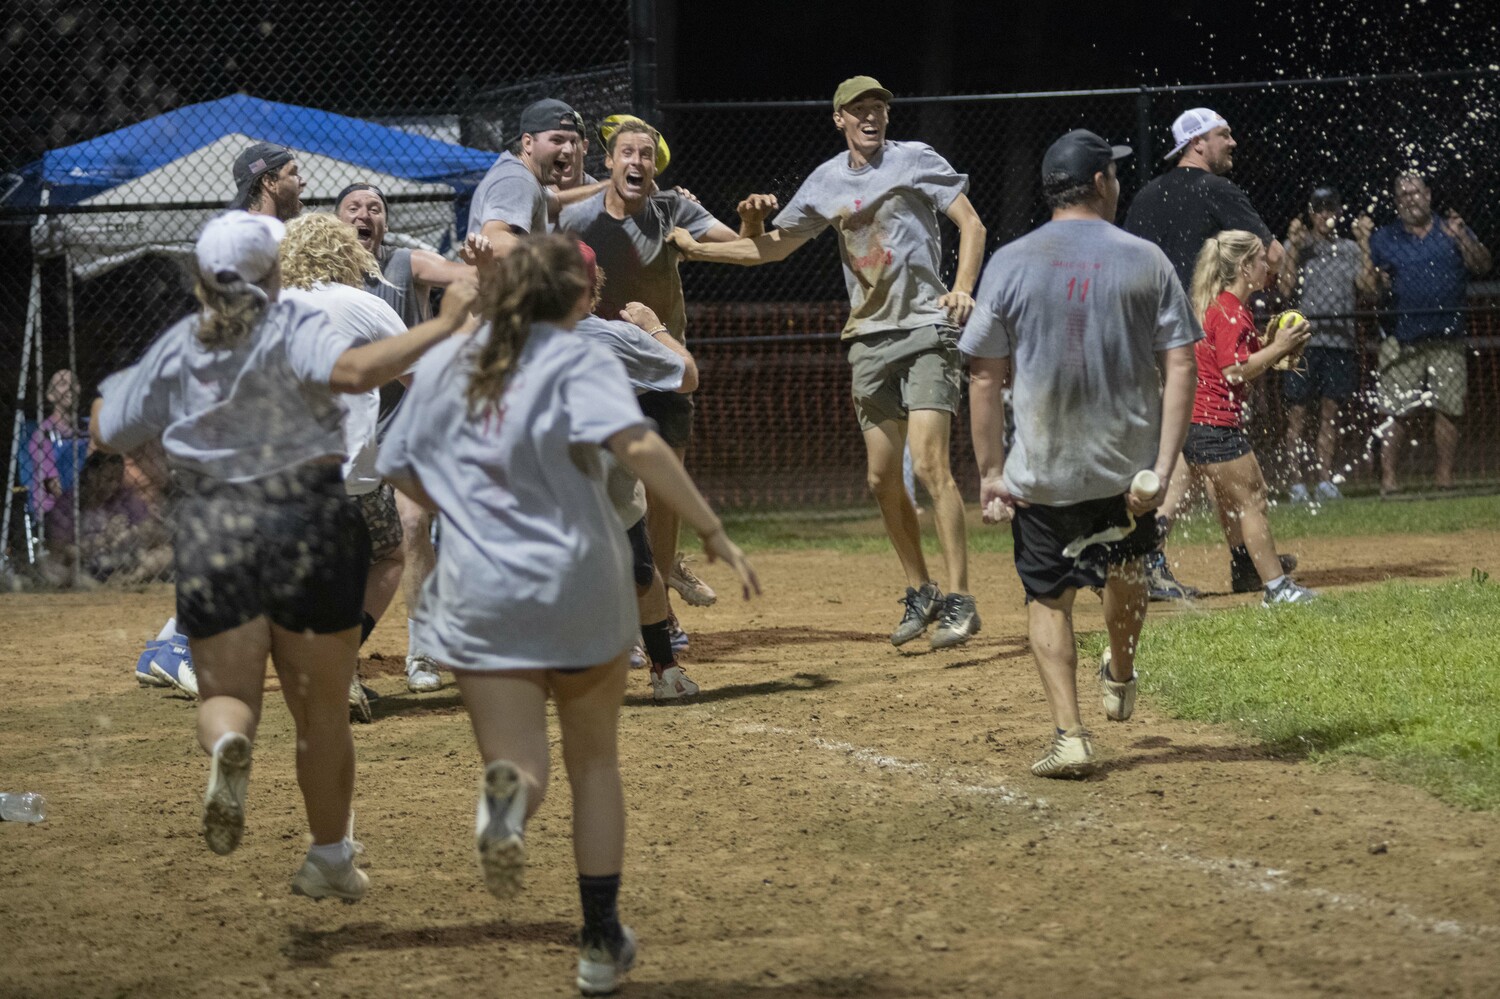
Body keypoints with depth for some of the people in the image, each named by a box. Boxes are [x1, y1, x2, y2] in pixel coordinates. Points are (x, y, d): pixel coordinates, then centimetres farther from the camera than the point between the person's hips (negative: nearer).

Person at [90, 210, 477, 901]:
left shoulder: (175, 351, 3)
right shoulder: (293, 331, -9)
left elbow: (106, 434, 11)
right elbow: (353, 371, -30)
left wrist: (111, 389, 33)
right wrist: (441, 326, -26)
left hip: (211, 533, 2)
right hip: (307, 525, -2)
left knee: (226, 693, 6)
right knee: (321, 709, 13)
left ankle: (227, 745, -31)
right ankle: (329, 859, 23)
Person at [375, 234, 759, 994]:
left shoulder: (443, 366, 9)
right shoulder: (578, 362, -6)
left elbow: (400, 470, 16)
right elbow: (638, 447, -23)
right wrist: (713, 532, -19)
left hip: (481, 598, 2)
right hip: (581, 588, -2)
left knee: (519, 764, 2)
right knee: (594, 763, 17)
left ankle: (506, 795, -37)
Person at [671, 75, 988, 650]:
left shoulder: (914, 160, -2)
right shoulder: (826, 182, 12)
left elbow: (971, 224, -4)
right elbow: (774, 247, 19)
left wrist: (963, 289, -20)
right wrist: (697, 249, 12)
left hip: (926, 329, -5)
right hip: (869, 338, 5)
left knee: (928, 463, -18)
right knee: (882, 478, 5)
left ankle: (959, 602, -17)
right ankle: (920, 591, 21)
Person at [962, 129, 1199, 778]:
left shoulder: (1010, 265, -3)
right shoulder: (1145, 262, -2)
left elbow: (985, 379, -5)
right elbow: (1180, 368, -9)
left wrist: (990, 472, 1)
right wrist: (1162, 469, -10)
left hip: (1042, 473, -1)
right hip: (1129, 465, 2)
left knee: (1049, 596, 8)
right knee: (1125, 568, 27)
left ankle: (1069, 733, -4)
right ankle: (1120, 681, 49)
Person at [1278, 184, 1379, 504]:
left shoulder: (1350, 249, 11)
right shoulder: (1296, 246, 5)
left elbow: (1369, 289, -1)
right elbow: (1286, 290, -7)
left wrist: (1364, 244, -4)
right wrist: (1294, 249, -12)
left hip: (1340, 342, 2)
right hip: (1302, 338, -2)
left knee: (1330, 411, 5)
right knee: (1297, 412, -3)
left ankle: (1324, 478, 10)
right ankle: (1297, 481, -1)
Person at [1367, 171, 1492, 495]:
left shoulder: (1452, 232, 12)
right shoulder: (1383, 239, 11)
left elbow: (1483, 266, 2)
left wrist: (1462, 239, -13)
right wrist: (1376, 281, -10)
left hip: (1446, 338, 1)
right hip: (1401, 340, -1)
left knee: (1448, 409, 1)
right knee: (1394, 412, -7)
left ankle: (1445, 477, 9)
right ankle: (1388, 478, -5)